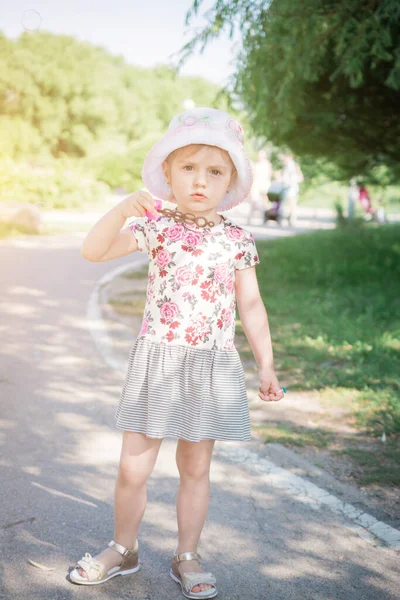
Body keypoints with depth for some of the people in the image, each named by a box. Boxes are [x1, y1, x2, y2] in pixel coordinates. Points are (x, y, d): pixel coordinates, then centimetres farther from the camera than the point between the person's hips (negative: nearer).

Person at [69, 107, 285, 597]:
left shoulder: (237, 240, 0)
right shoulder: (156, 226, -4)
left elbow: (250, 305, 6)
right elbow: (92, 251, -13)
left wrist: (266, 364, 5)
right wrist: (124, 208, -27)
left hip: (212, 367, 1)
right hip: (157, 361, -1)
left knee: (195, 467, 11)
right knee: (133, 467, 4)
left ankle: (187, 557, 29)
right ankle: (123, 549, 28)